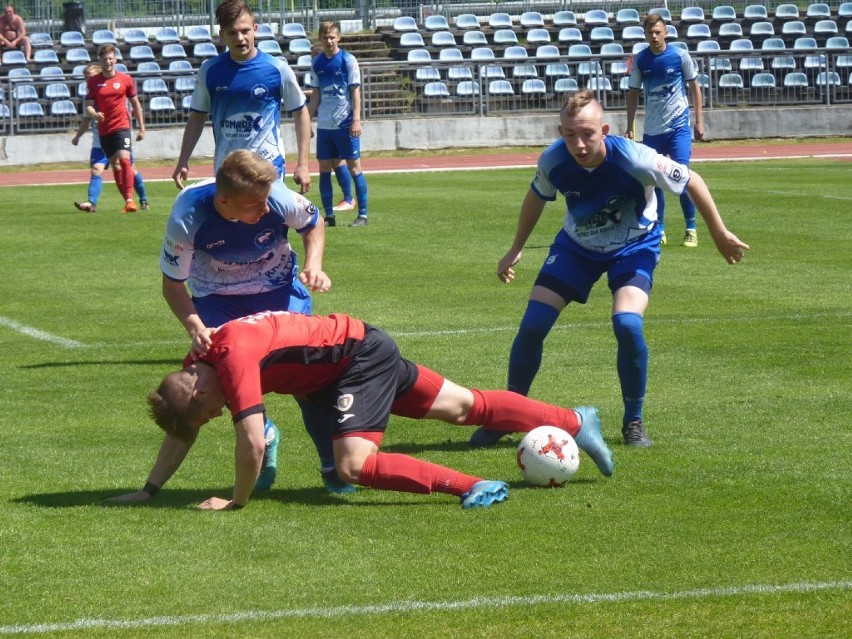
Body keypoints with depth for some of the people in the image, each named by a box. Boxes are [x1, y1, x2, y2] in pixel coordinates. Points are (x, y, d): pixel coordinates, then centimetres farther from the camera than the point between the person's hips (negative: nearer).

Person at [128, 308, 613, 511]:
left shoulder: (233, 358, -30)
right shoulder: (197, 366, -1)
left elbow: (253, 441, -33)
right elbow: (179, 432, 12)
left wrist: (237, 502, -20)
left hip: (360, 354, -9)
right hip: (366, 353, 9)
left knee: (353, 464, -23)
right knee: (463, 407, 15)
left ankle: (471, 488, -21)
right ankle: (576, 421, 26)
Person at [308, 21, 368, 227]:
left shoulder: (348, 60, -4)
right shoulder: (316, 63, 8)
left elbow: (355, 91, -6)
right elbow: (316, 95, 15)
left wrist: (356, 120, -14)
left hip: (345, 123, -5)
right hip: (324, 124, 5)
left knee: (354, 167, -2)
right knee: (324, 169, 4)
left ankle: (362, 214, 2)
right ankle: (329, 216, 11)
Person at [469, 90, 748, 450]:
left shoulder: (634, 159, -34)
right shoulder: (553, 161, -24)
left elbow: (691, 182, -17)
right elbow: (537, 197, 1)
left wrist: (720, 236, -7)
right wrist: (516, 250, 10)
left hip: (633, 247, -3)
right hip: (577, 245, 3)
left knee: (627, 325, -26)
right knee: (532, 325, -10)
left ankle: (633, 422, -3)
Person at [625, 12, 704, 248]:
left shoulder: (680, 56, -6)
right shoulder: (639, 60, 1)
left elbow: (694, 87, 3)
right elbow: (633, 93, 8)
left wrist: (699, 120, 0)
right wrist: (630, 127, 5)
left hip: (679, 127, -3)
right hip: (651, 130, 3)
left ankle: (691, 229, 0)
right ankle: (659, 230, 18)